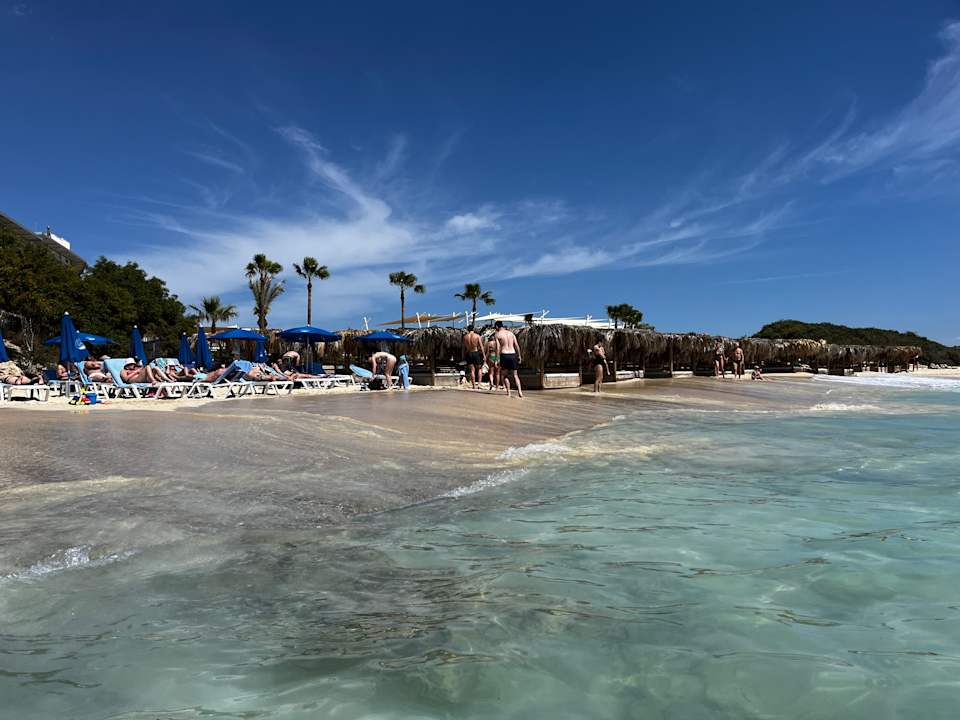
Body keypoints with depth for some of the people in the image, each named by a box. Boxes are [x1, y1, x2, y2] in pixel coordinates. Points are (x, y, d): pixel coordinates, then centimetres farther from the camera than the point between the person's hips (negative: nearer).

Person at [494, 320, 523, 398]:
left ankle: (508, 393, 4)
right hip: (513, 354, 4)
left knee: (505, 375, 10)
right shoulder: (511, 333, 13)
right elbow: (517, 345, 8)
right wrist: (519, 356, 12)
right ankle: (520, 391, -4)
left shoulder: (497, 334, 1)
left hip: (504, 355, -4)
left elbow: (498, 348, -8)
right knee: (515, 375, 10)